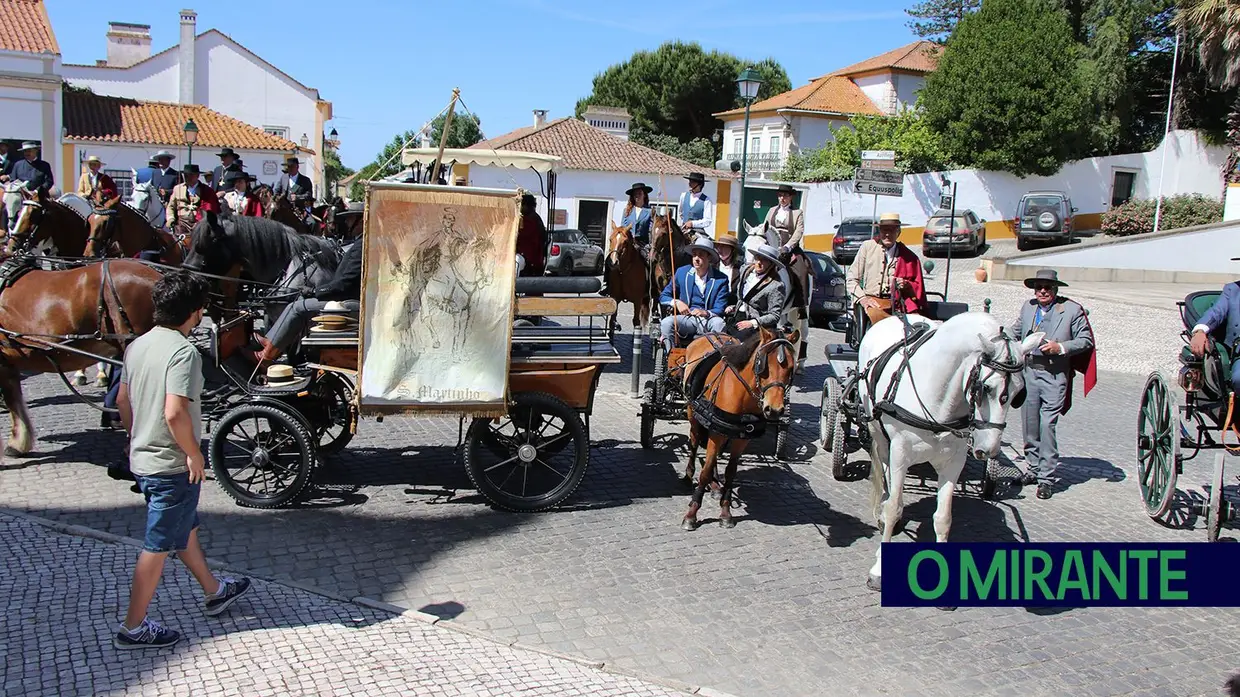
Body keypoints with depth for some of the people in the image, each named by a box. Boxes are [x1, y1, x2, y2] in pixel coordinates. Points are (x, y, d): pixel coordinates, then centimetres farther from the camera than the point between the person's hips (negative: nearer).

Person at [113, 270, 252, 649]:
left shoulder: (138, 345, 4)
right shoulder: (184, 351, -23)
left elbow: (123, 400, 14)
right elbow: (175, 412, -32)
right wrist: (195, 454, -19)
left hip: (143, 458, 9)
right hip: (172, 465, -9)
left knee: (185, 528, 23)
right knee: (158, 545, 3)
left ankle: (215, 591, 40)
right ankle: (133, 628, 14)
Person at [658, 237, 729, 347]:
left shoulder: (720, 279, -1)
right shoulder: (682, 272, 7)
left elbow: (720, 310, -5)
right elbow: (663, 296, 13)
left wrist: (706, 313, -28)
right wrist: (676, 302, -9)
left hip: (708, 319, -1)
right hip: (686, 319, 2)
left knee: (719, 323, -35)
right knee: (666, 322, -28)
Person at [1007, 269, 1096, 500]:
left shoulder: (1072, 310, -3)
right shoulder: (1028, 307, 10)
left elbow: (1086, 340, -1)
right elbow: (1015, 332, 24)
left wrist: (1061, 347, -15)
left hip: (1054, 376, -5)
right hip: (1029, 371, 5)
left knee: (1047, 425, -10)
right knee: (1030, 423, 11)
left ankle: (1045, 478, -3)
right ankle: (1034, 468, 26)